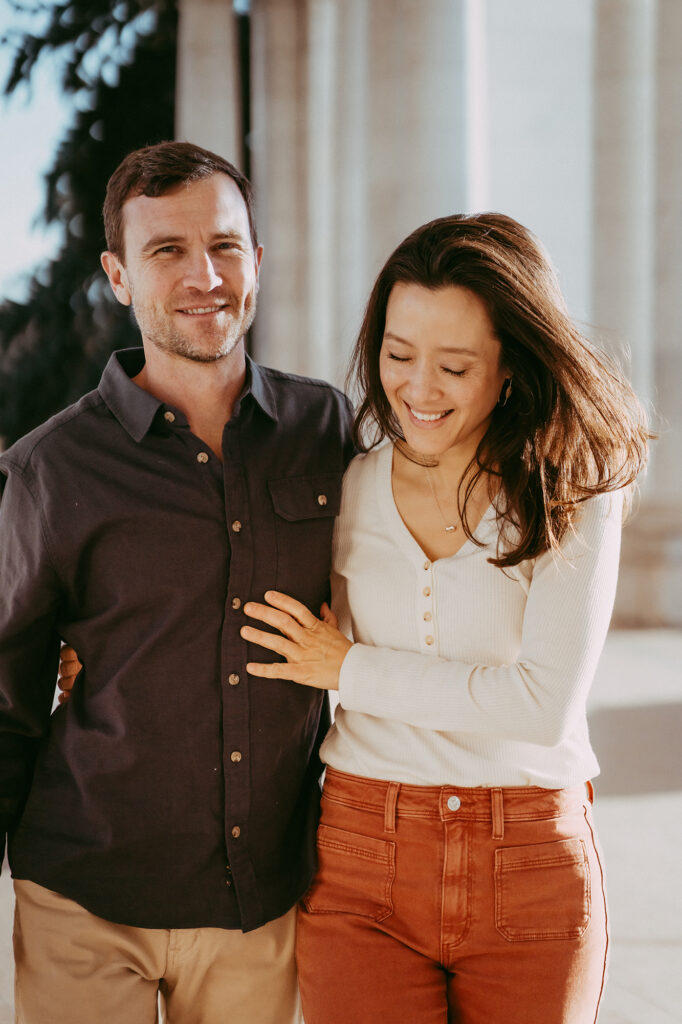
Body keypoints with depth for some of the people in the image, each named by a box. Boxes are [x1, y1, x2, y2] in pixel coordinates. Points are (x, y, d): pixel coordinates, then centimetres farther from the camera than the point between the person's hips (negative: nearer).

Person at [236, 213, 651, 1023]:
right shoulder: (345, 484, 1)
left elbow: (545, 703, -16)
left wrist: (351, 669, -10)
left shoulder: (574, 494, -7)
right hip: (360, 865, 2)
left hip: (533, 873, -1)